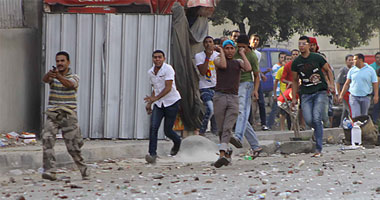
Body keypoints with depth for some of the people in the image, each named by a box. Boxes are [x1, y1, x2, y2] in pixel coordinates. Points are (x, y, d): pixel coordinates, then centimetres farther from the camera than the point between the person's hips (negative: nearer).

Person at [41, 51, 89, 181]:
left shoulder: (74, 77, -1)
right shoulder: (52, 76, 6)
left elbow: (69, 84, -25)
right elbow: (45, 79, -19)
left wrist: (58, 77, -46)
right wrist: (49, 75, -44)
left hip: (68, 116, -2)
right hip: (52, 115, 2)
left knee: (73, 146, 0)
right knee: (47, 140, -18)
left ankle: (84, 171, 20)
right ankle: (50, 171, -23)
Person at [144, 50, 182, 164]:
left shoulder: (168, 69, -14)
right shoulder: (150, 72, 8)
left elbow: (168, 88, -20)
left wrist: (154, 98, -29)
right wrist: (149, 103, 12)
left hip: (171, 102, -5)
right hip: (158, 104, 5)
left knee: (167, 130, 0)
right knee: (153, 127, -15)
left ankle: (177, 142, 34)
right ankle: (152, 154, -17)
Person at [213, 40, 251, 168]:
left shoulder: (238, 63, 16)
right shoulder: (217, 60, 10)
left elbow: (248, 69, -3)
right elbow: (223, 65, -12)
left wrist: (242, 54, 8)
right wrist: (221, 52, 2)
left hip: (234, 99, 0)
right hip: (220, 96, 0)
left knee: (228, 128, -13)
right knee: (221, 129, 2)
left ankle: (222, 155, -22)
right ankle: (227, 152, 17)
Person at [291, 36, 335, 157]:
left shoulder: (317, 58, -1)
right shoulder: (296, 63, 6)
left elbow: (328, 70, 12)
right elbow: (295, 81, 15)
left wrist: (331, 84, -5)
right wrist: (294, 98, 11)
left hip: (320, 92, -3)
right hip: (306, 94, 3)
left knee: (316, 119, -15)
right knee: (308, 120, -11)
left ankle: (318, 149, -12)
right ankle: (319, 130, 25)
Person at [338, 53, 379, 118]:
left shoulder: (370, 70, 0)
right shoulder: (352, 70, 7)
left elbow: (375, 84, -1)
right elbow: (347, 84, 12)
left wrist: (376, 96, -11)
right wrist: (341, 95, 7)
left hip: (365, 98, -1)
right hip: (354, 97, 1)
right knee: (355, 116, -12)